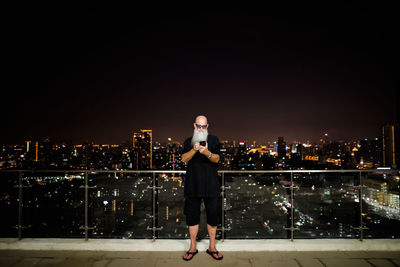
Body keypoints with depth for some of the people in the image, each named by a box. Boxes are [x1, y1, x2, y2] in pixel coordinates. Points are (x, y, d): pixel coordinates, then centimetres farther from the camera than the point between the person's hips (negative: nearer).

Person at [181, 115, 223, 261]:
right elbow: (184, 159, -4)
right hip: (193, 185, 1)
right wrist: (194, 150, -23)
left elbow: (216, 159, -7)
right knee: (192, 216, 7)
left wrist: (207, 152, -28)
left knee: (213, 215, 5)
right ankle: (192, 248, 23)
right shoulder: (188, 142, 11)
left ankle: (212, 247, 22)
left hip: (211, 185, -1)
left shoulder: (214, 140, 5)